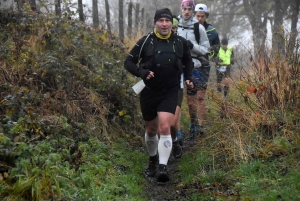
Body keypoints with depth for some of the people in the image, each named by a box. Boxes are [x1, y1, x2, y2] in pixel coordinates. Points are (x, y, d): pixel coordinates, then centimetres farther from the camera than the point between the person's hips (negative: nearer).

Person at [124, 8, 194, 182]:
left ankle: (163, 167, -15)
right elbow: (129, 62, -4)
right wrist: (142, 73, -22)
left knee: (165, 128, -18)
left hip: (170, 93, 0)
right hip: (149, 92, 0)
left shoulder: (180, 42, -1)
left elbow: (188, 60, 19)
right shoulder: (146, 42, -8)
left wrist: (188, 77, 4)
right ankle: (152, 160, 39)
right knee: (151, 130, 14)